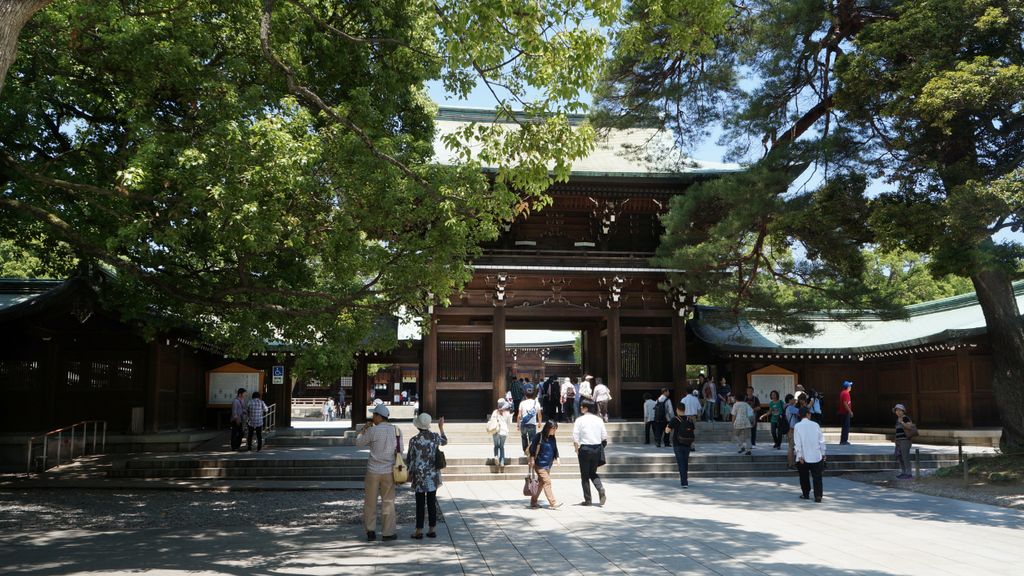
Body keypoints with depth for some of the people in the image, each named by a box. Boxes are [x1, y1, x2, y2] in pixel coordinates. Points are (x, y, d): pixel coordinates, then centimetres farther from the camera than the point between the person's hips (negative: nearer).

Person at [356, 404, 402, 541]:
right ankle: (388, 533, 12)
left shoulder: (372, 431, -12)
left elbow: (359, 443, 2)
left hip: (373, 471, -2)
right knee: (388, 502, 9)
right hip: (389, 471, 2)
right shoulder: (397, 430, -2)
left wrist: (364, 429, 12)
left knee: (370, 502, 12)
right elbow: (400, 450, 6)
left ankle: (370, 531, 15)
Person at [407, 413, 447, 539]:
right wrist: (441, 428, 32)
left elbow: (410, 459, -5)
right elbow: (445, 442, 20)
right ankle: (432, 529, 14)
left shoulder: (414, 440, -12)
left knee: (420, 503, 4)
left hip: (419, 476, -3)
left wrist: (409, 474, 7)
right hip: (433, 475, 3)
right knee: (432, 502, 10)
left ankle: (419, 531, 9)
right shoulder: (435, 437, -4)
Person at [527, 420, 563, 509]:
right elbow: (532, 448, -10)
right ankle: (553, 503, -12)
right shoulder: (539, 437, -12)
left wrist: (556, 458, 5)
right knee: (547, 482, -12)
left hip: (548, 465, 8)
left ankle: (533, 502, 20)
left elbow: (555, 449, 17)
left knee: (541, 483, 11)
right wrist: (532, 460, -11)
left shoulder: (552, 438, 8)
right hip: (540, 465, -8)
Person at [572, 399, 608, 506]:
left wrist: (577, 450, 1)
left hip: (585, 449, -4)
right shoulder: (599, 420, 5)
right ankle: (601, 490, -5)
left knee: (585, 475, 7)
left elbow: (575, 437, -10)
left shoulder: (580, 420, -7)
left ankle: (587, 500, 10)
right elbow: (604, 437, 7)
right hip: (597, 448, 4)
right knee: (592, 472, 19)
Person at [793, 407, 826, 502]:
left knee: (804, 477, 15)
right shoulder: (815, 425, 0)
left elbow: (797, 442, -10)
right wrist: (823, 453, 12)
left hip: (804, 456, -1)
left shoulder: (798, 426, -6)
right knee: (817, 477, 3)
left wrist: (799, 456, -8)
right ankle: (818, 496, -6)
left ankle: (805, 494, 23)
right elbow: (821, 440, 4)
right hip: (816, 456, 1)